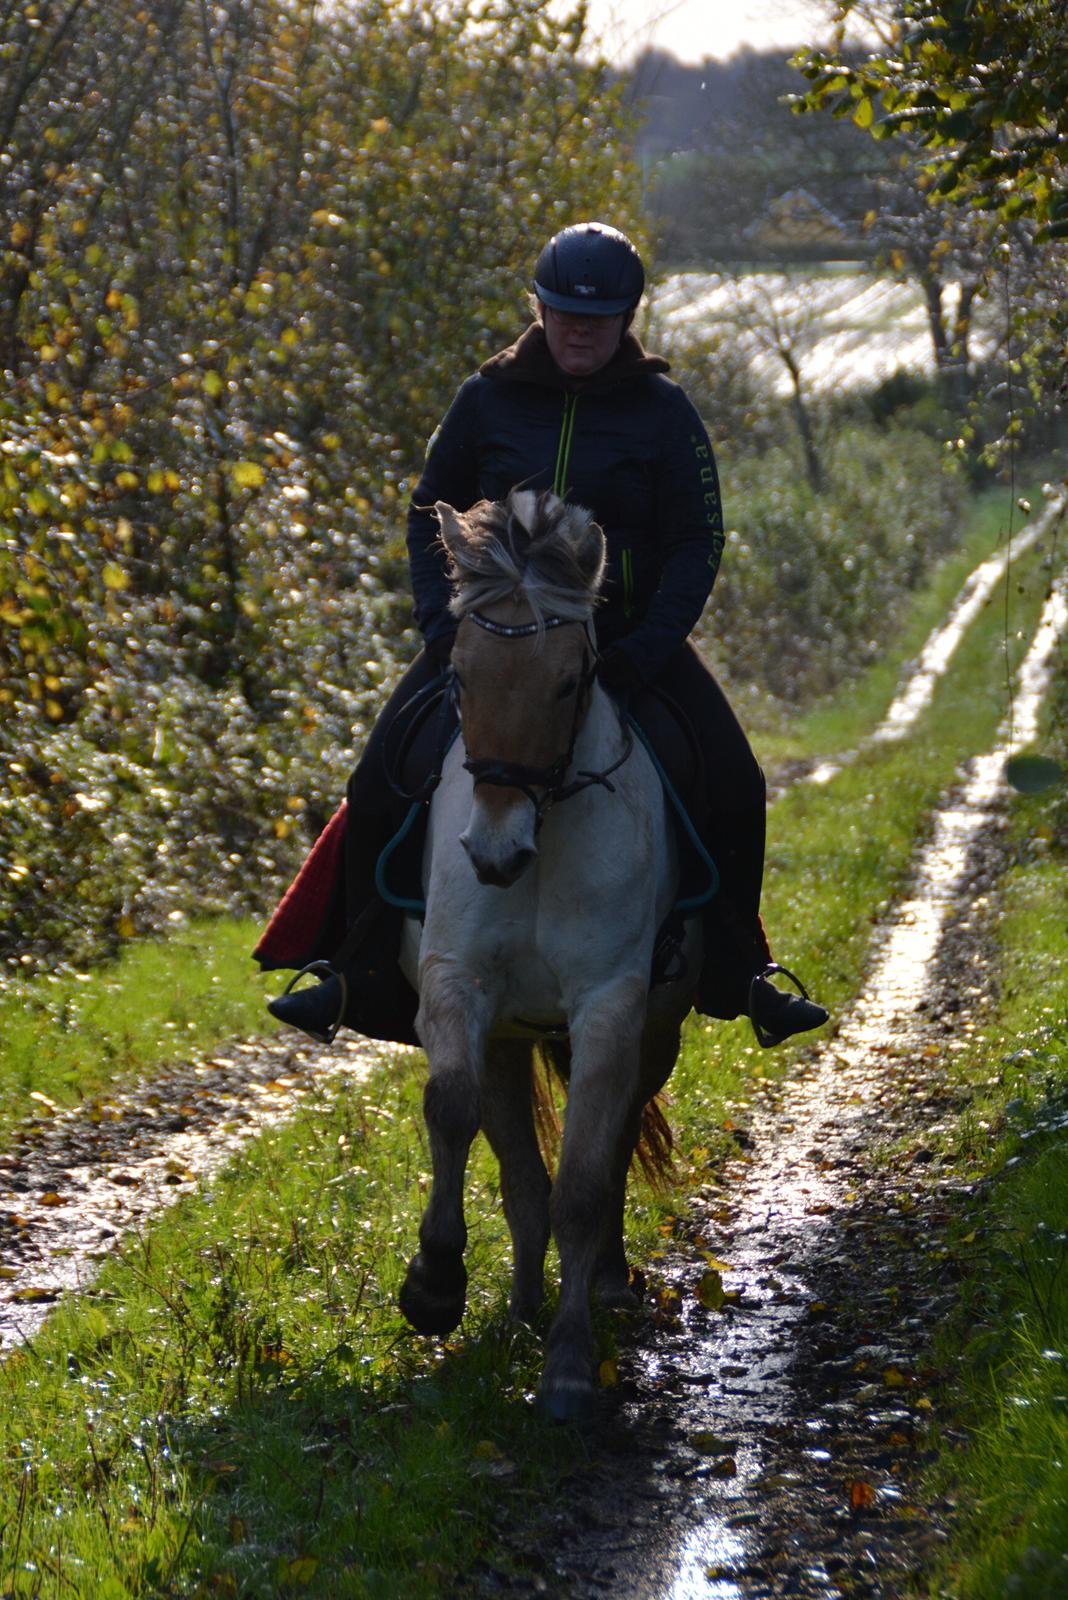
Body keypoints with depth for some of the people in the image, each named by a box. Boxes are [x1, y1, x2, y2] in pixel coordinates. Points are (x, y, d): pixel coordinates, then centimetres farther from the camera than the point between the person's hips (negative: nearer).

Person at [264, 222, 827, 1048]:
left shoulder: (662, 410, -1)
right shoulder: (489, 398, 2)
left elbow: (698, 541, -1)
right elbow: (431, 510, 12)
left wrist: (648, 647, -15)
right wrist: (443, 618, -3)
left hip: (628, 639, -1)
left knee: (733, 788, -10)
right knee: (379, 784, -10)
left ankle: (736, 973, 8)